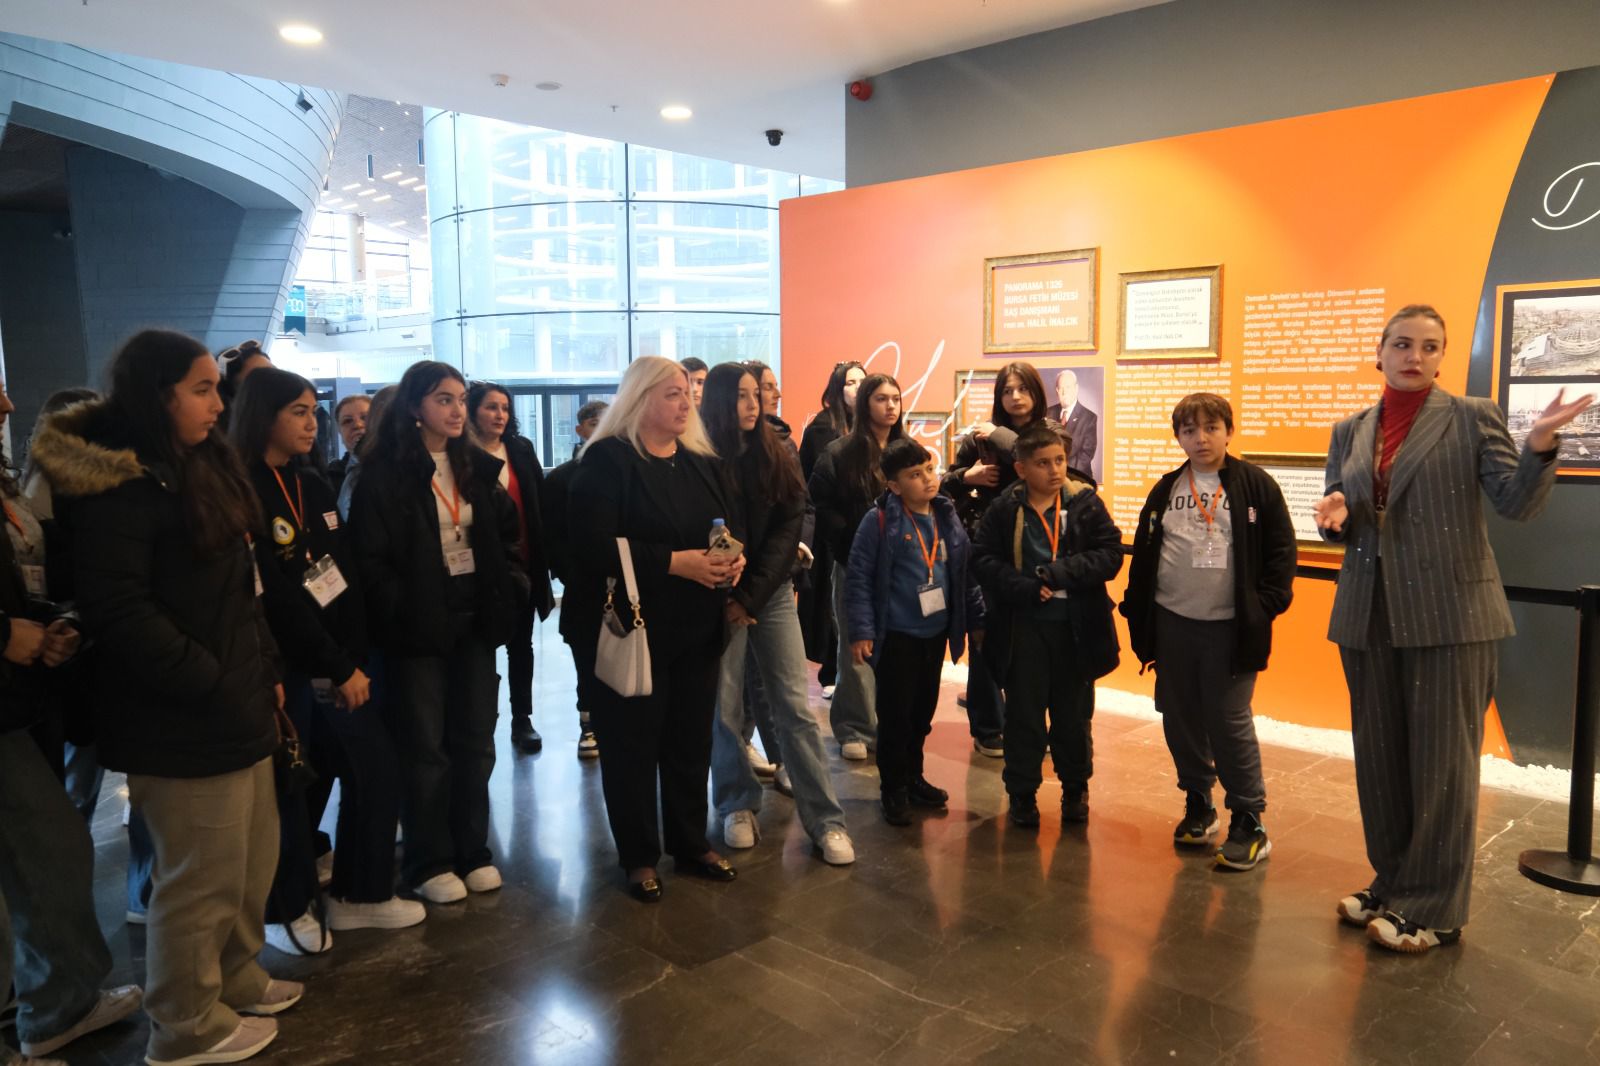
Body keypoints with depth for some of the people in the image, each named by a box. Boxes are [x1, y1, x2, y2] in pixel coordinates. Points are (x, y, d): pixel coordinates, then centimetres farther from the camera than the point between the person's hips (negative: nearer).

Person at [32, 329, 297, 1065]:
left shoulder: (200, 466, 13)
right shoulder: (118, 485, -15)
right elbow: (119, 610, -22)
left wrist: (264, 671, 15)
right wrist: (216, 688, -19)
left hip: (236, 705, 9)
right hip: (181, 722, -9)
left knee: (252, 859, 19)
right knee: (202, 878, 4)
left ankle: (235, 981, 38)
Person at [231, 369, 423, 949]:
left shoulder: (314, 489, 11)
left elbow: (346, 580, 6)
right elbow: (276, 601, -17)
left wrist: (354, 661, -3)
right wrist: (338, 668, -14)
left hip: (339, 662, 7)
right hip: (284, 668, -7)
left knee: (378, 769, 7)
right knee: (291, 788, 6)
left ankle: (358, 893, 24)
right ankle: (286, 911, 26)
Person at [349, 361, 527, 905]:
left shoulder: (479, 467, 9)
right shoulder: (384, 472, -7)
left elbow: (507, 538, 13)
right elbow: (369, 558, -11)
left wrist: (508, 594, 0)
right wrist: (401, 612, -17)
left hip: (475, 618, 5)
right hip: (418, 625, -5)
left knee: (475, 741, 10)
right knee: (425, 747, 5)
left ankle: (473, 852, 23)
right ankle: (429, 863, 18)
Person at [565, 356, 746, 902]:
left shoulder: (704, 463, 11)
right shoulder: (607, 460, -10)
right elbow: (592, 545, -20)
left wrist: (734, 558, -8)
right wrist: (675, 562, -24)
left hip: (697, 629, 6)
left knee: (692, 739, 13)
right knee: (632, 742, 5)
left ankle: (691, 843, 30)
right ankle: (639, 856, 21)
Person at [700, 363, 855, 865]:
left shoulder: (777, 455, 4)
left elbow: (788, 528, -2)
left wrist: (752, 596, -10)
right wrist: (726, 596, -7)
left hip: (772, 593, 2)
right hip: (721, 597, -1)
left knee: (794, 706, -1)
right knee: (725, 707, 3)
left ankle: (825, 819, 4)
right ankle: (738, 806, 21)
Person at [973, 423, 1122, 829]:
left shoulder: (1086, 503, -3)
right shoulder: (1003, 510, -3)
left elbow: (1111, 554, -9)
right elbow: (984, 559, -7)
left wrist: (1059, 574, -20)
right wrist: (1025, 587, -21)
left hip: (1076, 627, 1)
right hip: (1022, 627, 0)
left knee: (1074, 715, 13)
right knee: (1023, 714, 8)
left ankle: (1075, 788, 32)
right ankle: (1022, 793, 23)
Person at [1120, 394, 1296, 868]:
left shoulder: (1256, 485, -3)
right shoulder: (1166, 490, 8)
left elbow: (1282, 550, -2)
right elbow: (1143, 556, 10)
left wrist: (1265, 607, -9)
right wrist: (1137, 616, 6)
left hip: (1230, 628, -4)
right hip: (1172, 623, 4)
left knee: (1229, 722, -2)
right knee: (1179, 718, 10)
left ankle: (1249, 823, 11)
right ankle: (1198, 803, 29)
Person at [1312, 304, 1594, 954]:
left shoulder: (1472, 417, 0)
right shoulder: (1350, 433, 11)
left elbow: (1518, 505, -7)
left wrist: (1540, 447, -26)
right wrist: (1334, 516, -10)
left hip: (1450, 614, -4)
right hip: (1369, 616, 4)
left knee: (1441, 762, 2)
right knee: (1379, 757, 12)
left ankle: (1433, 909, 14)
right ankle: (1392, 885, 28)